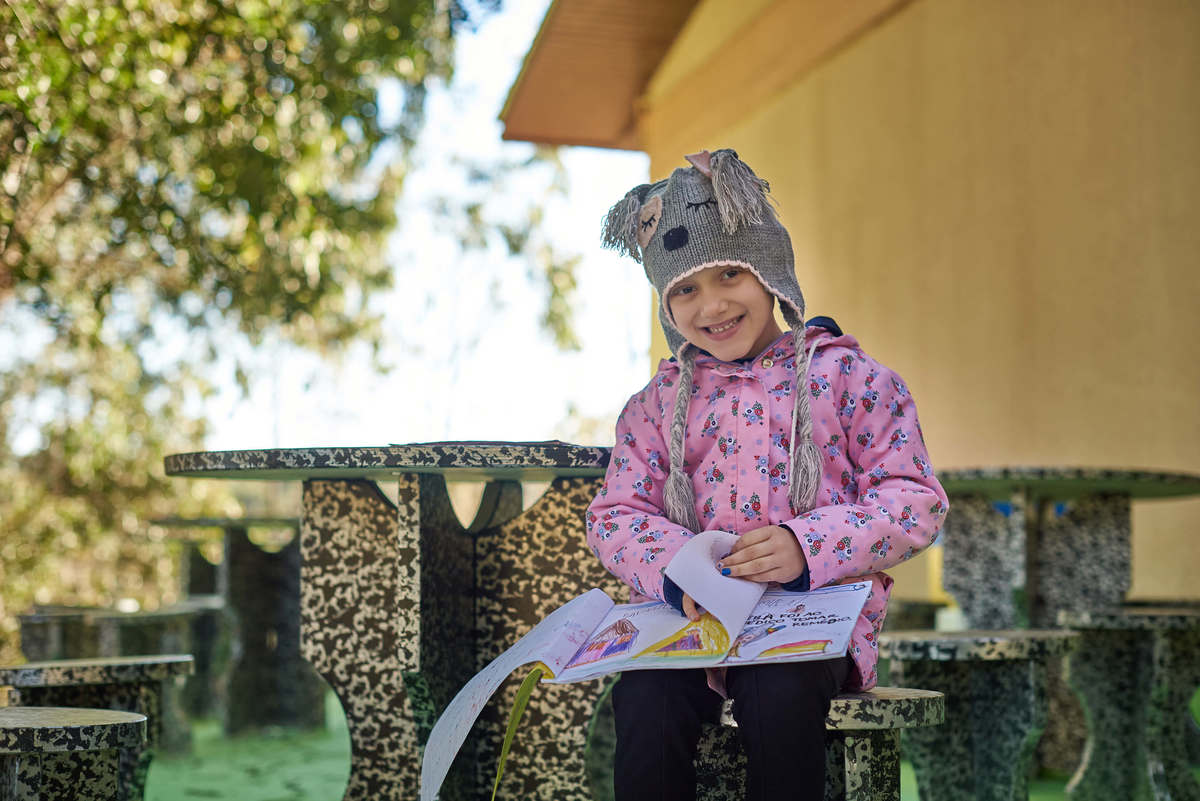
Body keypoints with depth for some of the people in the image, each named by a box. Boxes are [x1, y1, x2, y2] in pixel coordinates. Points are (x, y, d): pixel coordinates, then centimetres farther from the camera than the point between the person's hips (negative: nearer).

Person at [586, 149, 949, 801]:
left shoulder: (845, 377, 6)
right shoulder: (657, 404, 16)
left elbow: (916, 501, 0)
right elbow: (617, 515, 10)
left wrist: (807, 546, -17)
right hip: (688, 618, 2)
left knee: (780, 698, -34)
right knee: (645, 702, -28)